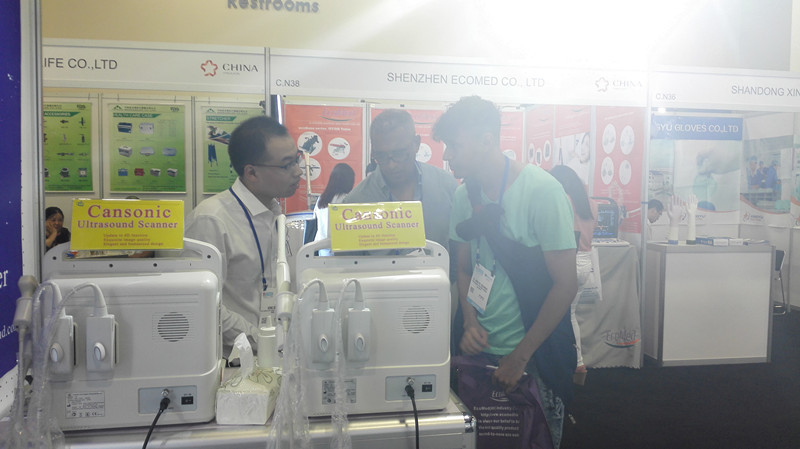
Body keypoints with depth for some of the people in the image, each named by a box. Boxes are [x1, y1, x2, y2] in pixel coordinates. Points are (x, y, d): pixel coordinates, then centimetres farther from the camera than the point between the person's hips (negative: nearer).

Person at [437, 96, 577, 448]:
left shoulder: (542, 191, -17)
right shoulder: (465, 195, 1)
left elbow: (566, 284, -15)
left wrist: (521, 356, -13)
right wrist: (470, 322, -5)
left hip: (534, 354, -5)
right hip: (480, 347, 5)